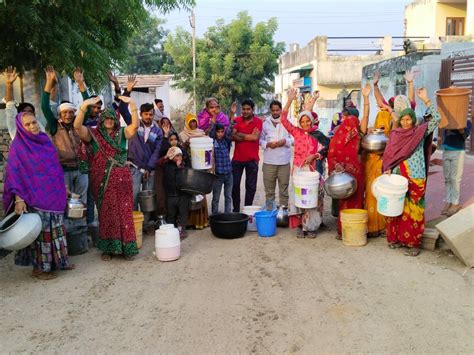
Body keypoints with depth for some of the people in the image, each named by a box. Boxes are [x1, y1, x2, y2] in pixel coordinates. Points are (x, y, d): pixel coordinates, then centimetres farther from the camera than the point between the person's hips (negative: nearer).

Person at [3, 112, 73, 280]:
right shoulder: (18, 146, -8)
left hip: (54, 196, 6)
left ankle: (58, 260, 24)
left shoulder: (45, 141, 9)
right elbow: (13, 173, -11)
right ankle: (40, 267, 12)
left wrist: (63, 189, 18)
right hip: (35, 198, -6)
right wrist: (18, 198, -18)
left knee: (56, 229, 12)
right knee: (40, 231, -1)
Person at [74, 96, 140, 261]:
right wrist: (84, 106, -26)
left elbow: (135, 125, -13)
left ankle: (126, 247, 9)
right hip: (102, 181, 0)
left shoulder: (121, 133, 4)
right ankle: (108, 248, 14)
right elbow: (77, 126, -12)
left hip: (121, 179, 0)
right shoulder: (94, 134, 3)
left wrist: (132, 105, -27)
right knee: (106, 213, 5)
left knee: (123, 212, 2)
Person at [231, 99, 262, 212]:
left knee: (251, 186, 6)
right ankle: (236, 209, 20)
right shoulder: (237, 120, 2)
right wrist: (249, 136, -17)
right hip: (237, 158, 2)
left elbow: (256, 137, -19)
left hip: (252, 159, -2)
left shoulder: (258, 121, -4)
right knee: (234, 184, 6)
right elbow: (232, 136, -11)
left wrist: (240, 134, -11)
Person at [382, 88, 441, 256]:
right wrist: (387, 170, -8)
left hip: (415, 179, -2)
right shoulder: (394, 135, 8)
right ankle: (397, 238, 20)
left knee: (413, 210, -1)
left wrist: (426, 100, -10)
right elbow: (389, 155, 8)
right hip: (397, 179, 3)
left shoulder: (420, 132, 3)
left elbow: (437, 119, -7)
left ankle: (413, 242, 5)